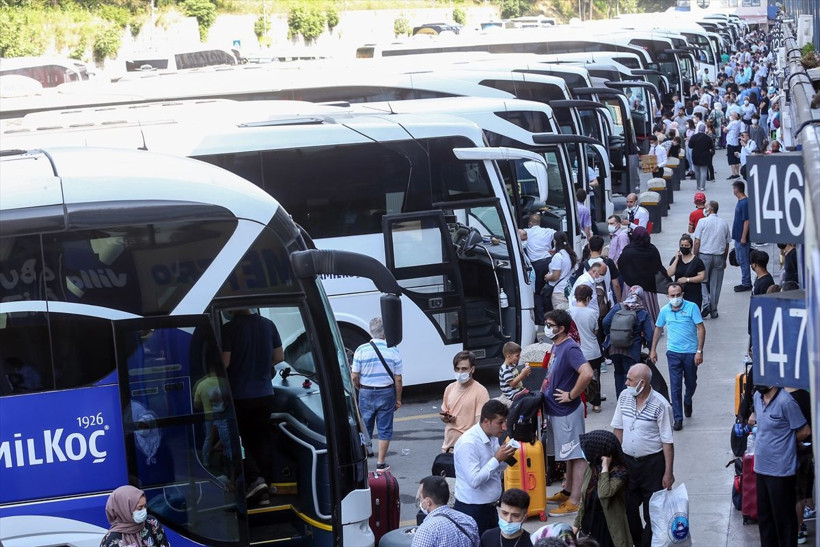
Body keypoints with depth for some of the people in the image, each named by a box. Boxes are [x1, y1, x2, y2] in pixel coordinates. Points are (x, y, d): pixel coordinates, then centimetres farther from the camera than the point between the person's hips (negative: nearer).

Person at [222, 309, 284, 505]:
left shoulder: (230, 328, -16)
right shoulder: (268, 325, 0)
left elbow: (224, 362, -18)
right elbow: (279, 357, 8)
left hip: (239, 396, -5)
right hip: (264, 394, 5)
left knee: (239, 440, 10)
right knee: (262, 441, 12)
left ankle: (254, 480, -8)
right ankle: (265, 487, 13)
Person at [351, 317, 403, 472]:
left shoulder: (361, 350, -8)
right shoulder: (393, 351, -8)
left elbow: (355, 377, -5)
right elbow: (398, 379, -5)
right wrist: (398, 399, 7)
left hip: (366, 393, 1)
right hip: (386, 393, 0)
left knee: (364, 429, 11)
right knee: (385, 429, 8)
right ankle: (380, 464, 8)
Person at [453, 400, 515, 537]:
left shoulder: (493, 438, 6)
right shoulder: (468, 444, -20)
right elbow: (474, 480, -26)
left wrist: (505, 459, -4)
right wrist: (497, 459, -22)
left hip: (490, 508, 8)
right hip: (472, 510, -8)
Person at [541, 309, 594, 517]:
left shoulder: (570, 349, -21)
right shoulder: (556, 346, 10)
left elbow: (587, 374, -35)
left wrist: (571, 395, -24)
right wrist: (546, 393, 14)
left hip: (567, 412, -10)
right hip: (556, 411, 10)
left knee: (576, 456, -3)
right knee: (568, 455, 20)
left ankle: (575, 502, 0)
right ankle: (568, 492, 32)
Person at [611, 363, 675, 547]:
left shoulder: (660, 405, -18)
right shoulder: (624, 396, -2)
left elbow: (667, 442, -14)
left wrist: (668, 472, -13)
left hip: (652, 463, -5)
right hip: (628, 461, 5)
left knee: (652, 511, 4)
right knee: (627, 506, 12)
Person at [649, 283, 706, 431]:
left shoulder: (692, 308, -9)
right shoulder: (665, 311, 2)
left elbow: (701, 329, -10)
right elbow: (658, 329, 16)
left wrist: (699, 351, -15)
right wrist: (653, 350, 14)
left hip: (691, 352, -1)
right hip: (673, 353, 1)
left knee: (691, 383, 16)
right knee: (675, 387, -5)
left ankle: (688, 401, 47)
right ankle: (678, 419, -2)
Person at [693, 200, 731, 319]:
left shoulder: (703, 222, -7)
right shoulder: (724, 224, 5)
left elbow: (697, 242, -8)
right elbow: (727, 244, 9)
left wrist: (695, 257, 1)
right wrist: (724, 260, 18)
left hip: (704, 256, -3)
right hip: (719, 257, 3)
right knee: (715, 284, 7)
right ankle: (713, 311, 11)